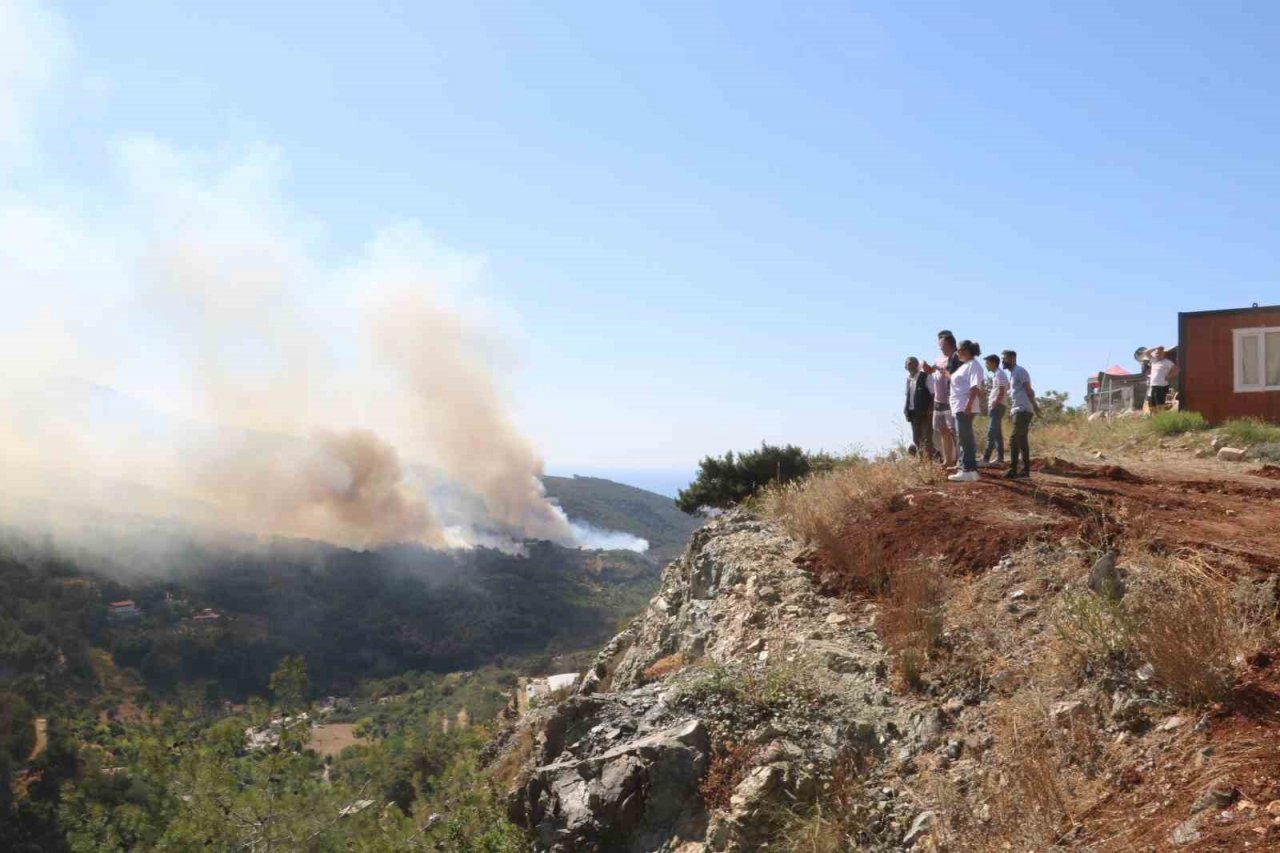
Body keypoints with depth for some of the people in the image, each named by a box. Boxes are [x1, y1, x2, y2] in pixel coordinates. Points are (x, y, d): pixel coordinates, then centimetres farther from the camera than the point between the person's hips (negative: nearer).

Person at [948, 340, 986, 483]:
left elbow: (975, 387, -21)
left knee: (965, 439, -9)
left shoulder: (973, 365, -10)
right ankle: (970, 469, 17)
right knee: (965, 439, 12)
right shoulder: (965, 365, 21)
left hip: (965, 408, -10)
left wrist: (969, 404, -27)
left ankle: (967, 471, -8)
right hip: (959, 407, 10)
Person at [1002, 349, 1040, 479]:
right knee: (1022, 440, 9)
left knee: (1014, 440, -12)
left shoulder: (1019, 371, -9)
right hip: (1019, 411, 10)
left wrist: (1034, 405, -24)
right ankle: (1025, 470, 11)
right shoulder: (1013, 373, 20)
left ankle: (1013, 471, -13)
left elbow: (1028, 389, -17)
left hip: (1023, 410, -10)